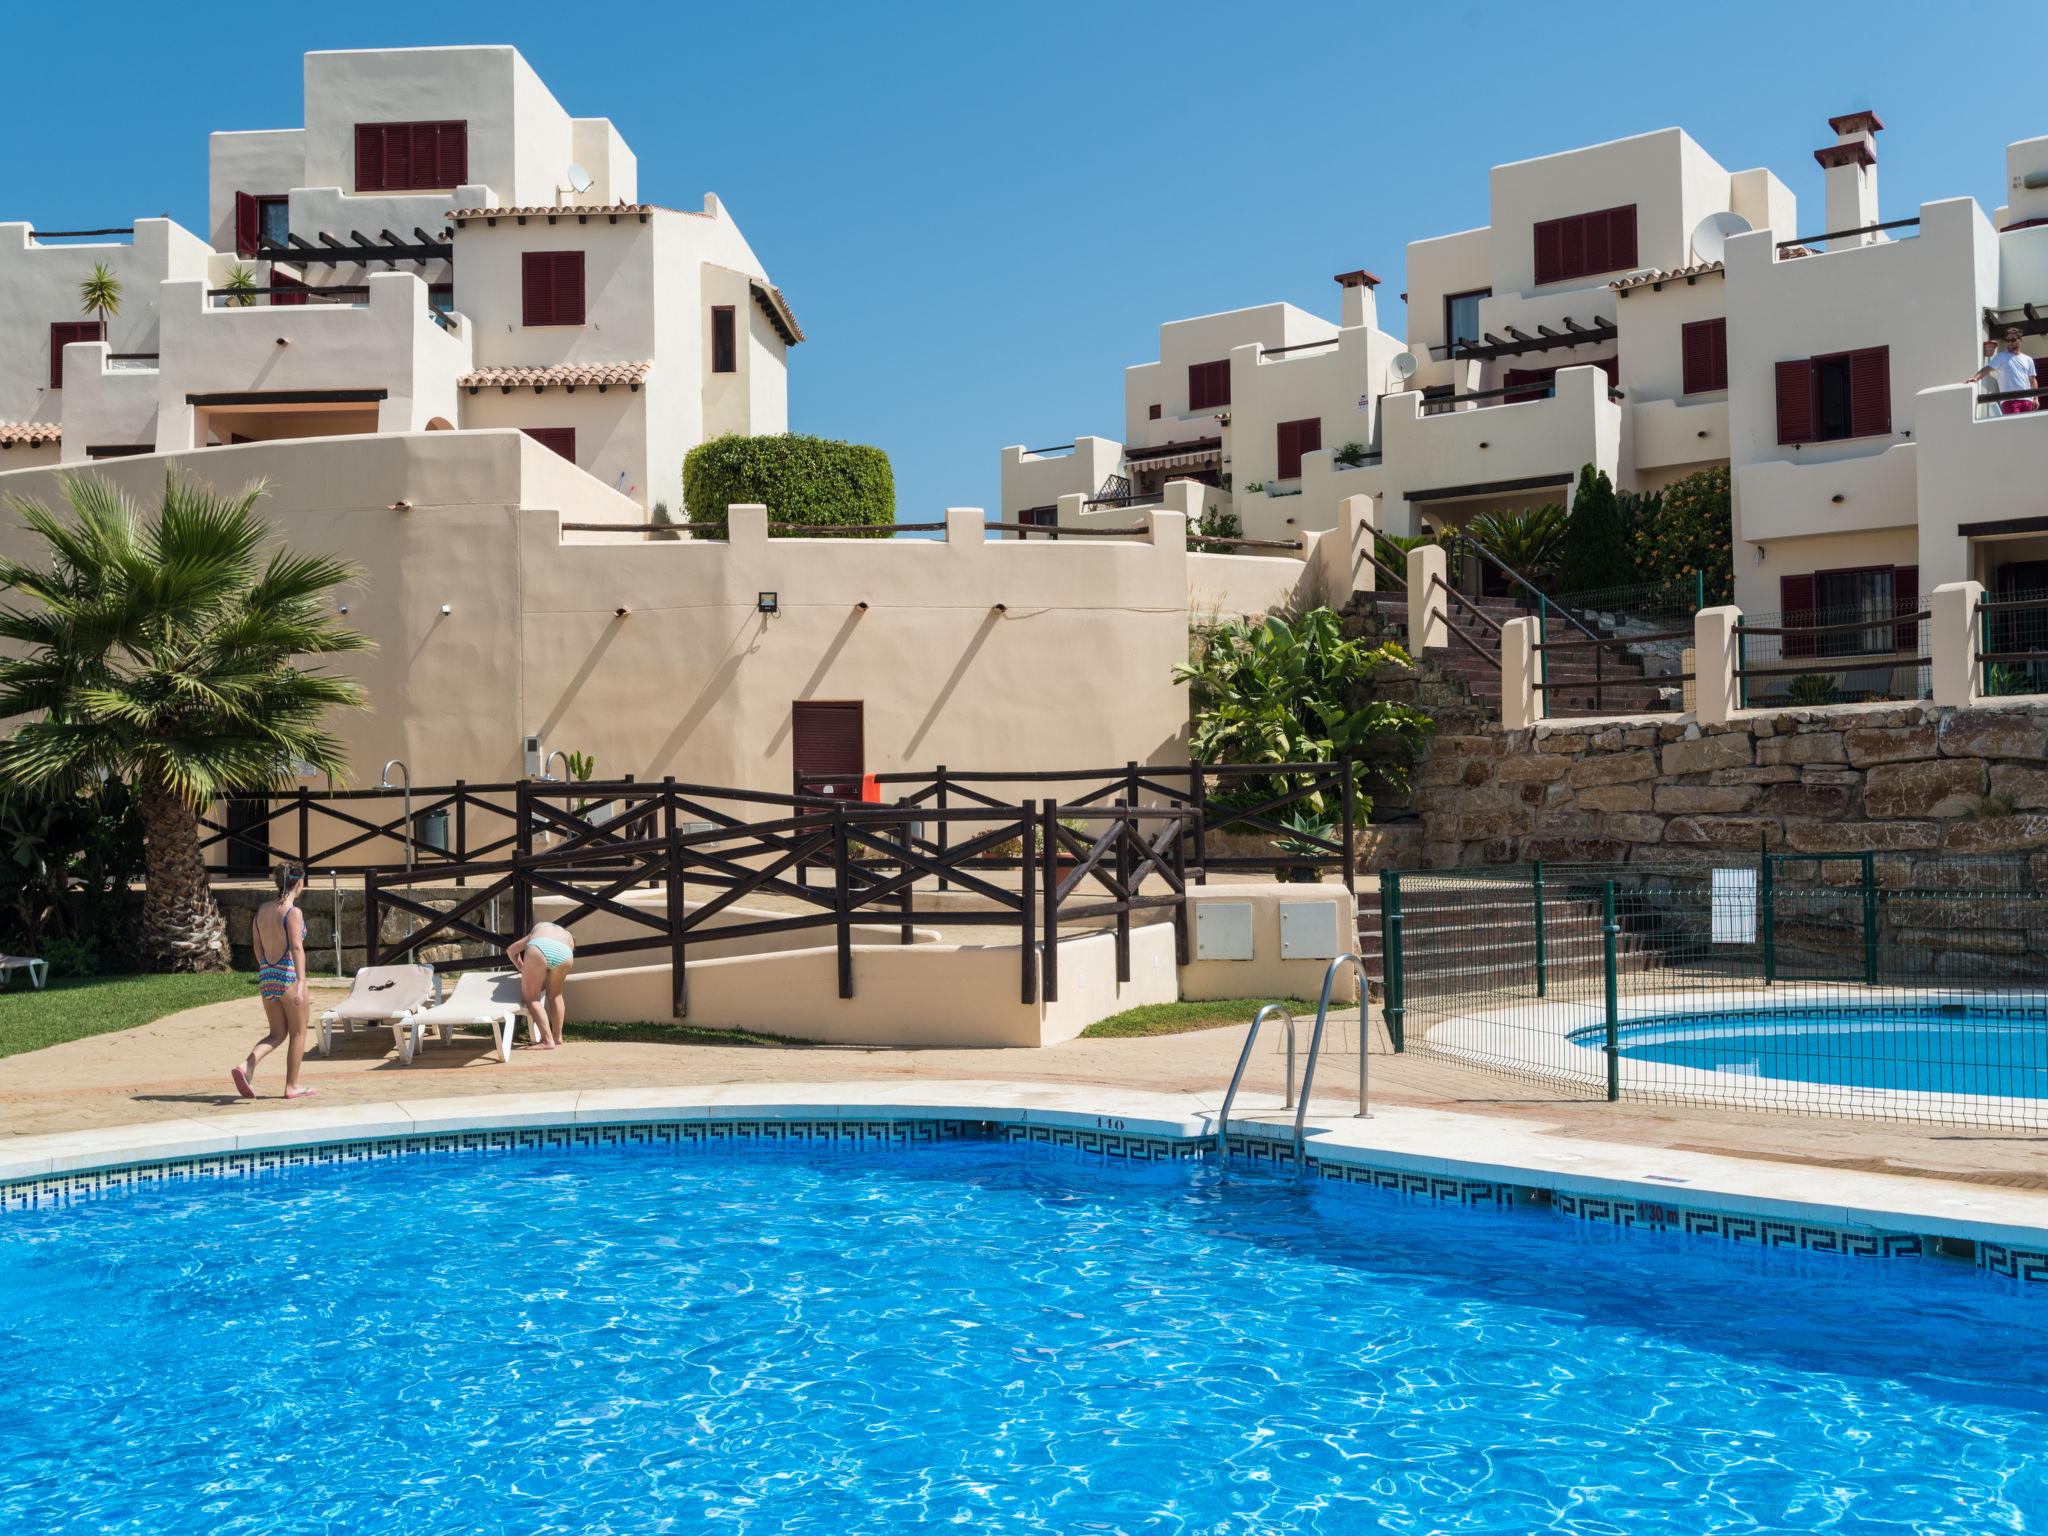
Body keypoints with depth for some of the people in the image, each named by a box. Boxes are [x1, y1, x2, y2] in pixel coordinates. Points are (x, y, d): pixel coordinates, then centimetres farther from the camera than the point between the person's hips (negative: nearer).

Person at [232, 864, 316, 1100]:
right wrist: (301, 984, -28)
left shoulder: (262, 910, 9)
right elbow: (297, 947, -22)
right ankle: (292, 1087, 14)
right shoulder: (293, 912, -12)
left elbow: (257, 946, 16)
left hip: (266, 975, 7)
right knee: (298, 1033, 9)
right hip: (289, 975, -6)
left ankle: (246, 1068, -8)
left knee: (277, 1034, 15)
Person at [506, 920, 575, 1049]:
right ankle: (557, 1037, 33)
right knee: (554, 994, 28)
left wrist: (523, 969, 52)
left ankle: (548, 1040, 3)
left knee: (532, 999, 13)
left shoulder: (538, 928, 43)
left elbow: (510, 950, 42)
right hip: (564, 955, 2)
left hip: (539, 949, -2)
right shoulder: (569, 938, 41)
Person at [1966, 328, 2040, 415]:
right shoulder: (2000, 357, 5)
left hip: (2027, 400, 5)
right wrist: (1975, 378, -29)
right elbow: (1987, 369, -9)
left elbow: (2032, 380, 19)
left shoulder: (2028, 360, 18)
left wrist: (2036, 398, 8)